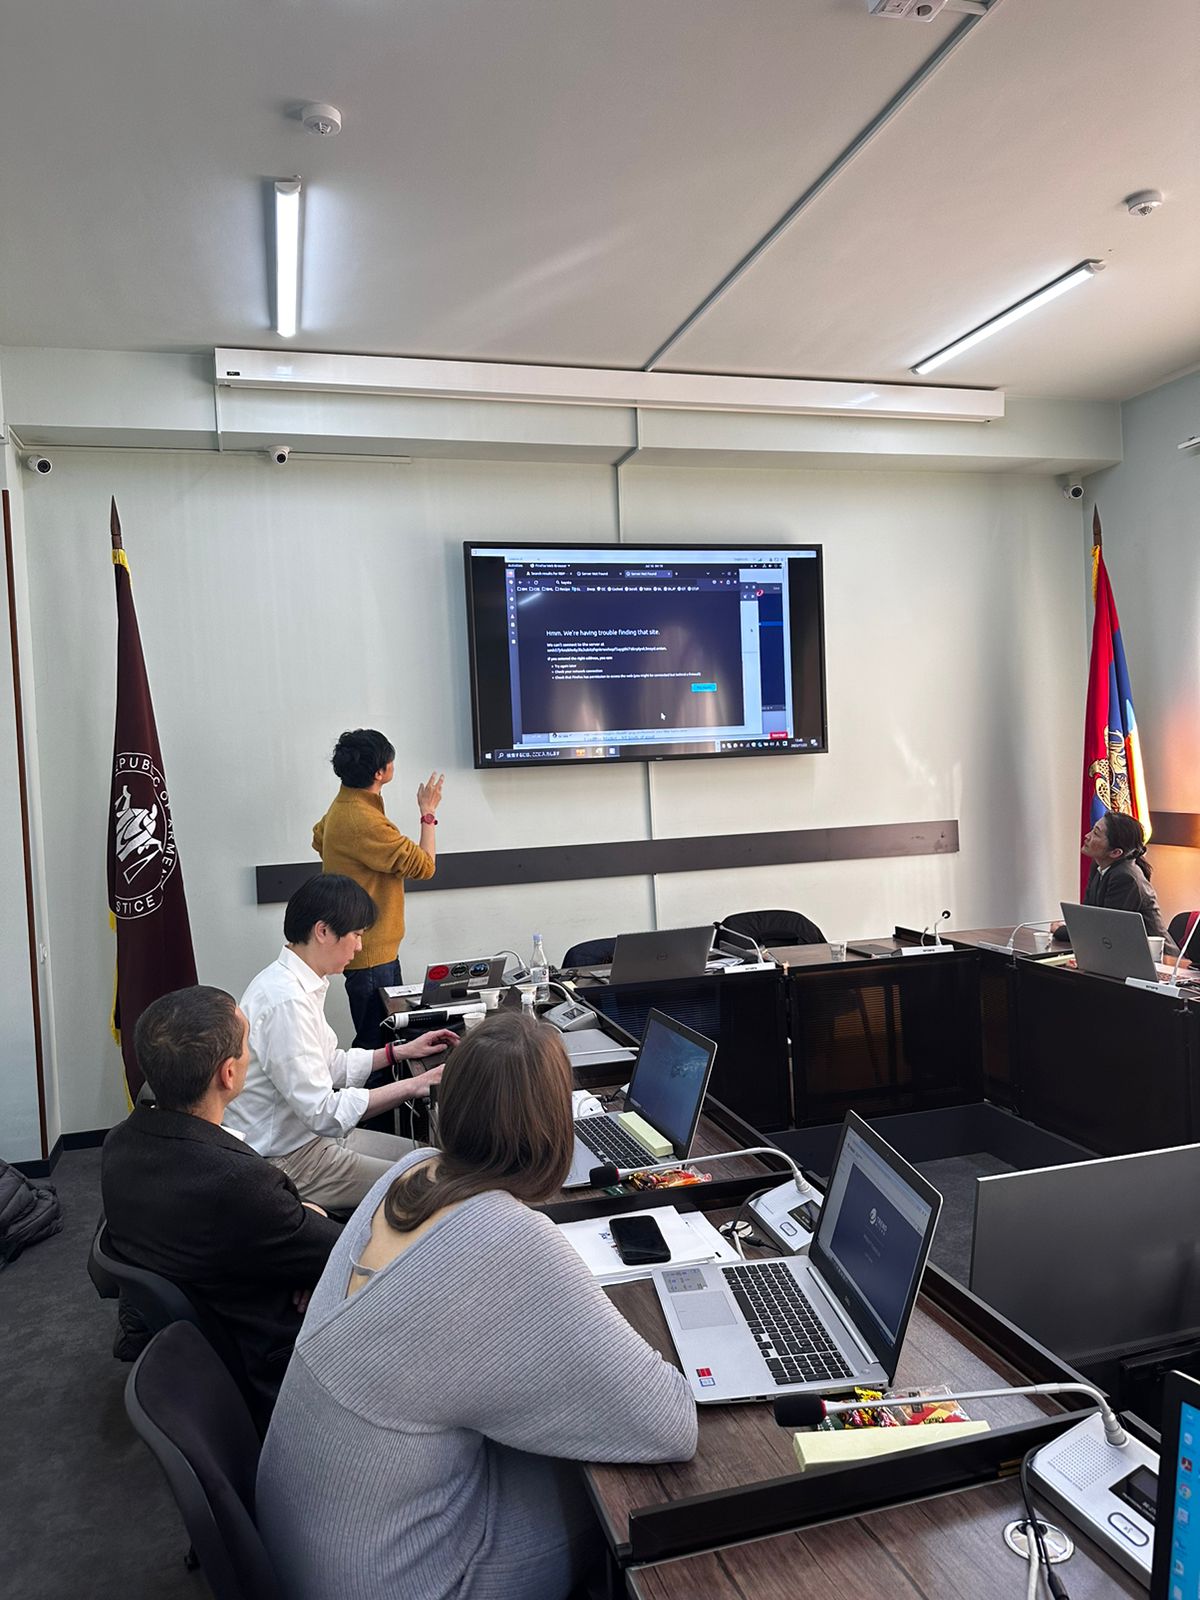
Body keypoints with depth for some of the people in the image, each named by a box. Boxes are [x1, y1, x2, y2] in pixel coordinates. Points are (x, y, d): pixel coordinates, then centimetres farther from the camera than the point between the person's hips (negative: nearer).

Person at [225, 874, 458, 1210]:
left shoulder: (295, 981, 4)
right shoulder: (286, 1001, -27)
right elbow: (321, 1111, -28)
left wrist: (401, 1051, 10)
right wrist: (413, 1086, -25)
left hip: (306, 1135, 10)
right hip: (284, 1160, -10)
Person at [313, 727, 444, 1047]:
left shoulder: (343, 805, 7)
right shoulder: (364, 822, -26)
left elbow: (319, 839, 28)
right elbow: (424, 865, -20)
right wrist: (428, 813, -9)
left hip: (379, 945, 11)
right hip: (370, 950, -11)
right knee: (376, 1043, -3)